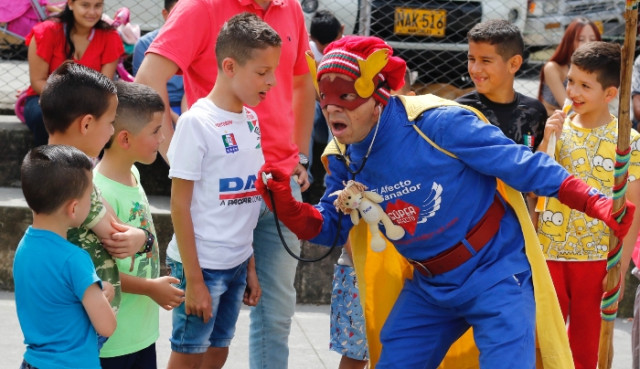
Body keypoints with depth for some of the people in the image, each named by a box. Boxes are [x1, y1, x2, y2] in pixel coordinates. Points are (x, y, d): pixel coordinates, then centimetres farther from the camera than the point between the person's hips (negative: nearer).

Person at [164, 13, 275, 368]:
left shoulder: (250, 120, 5)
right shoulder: (196, 122, -15)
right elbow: (180, 206, -13)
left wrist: (251, 267, 12)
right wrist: (193, 279, -15)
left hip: (237, 262, 7)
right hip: (202, 264, -7)